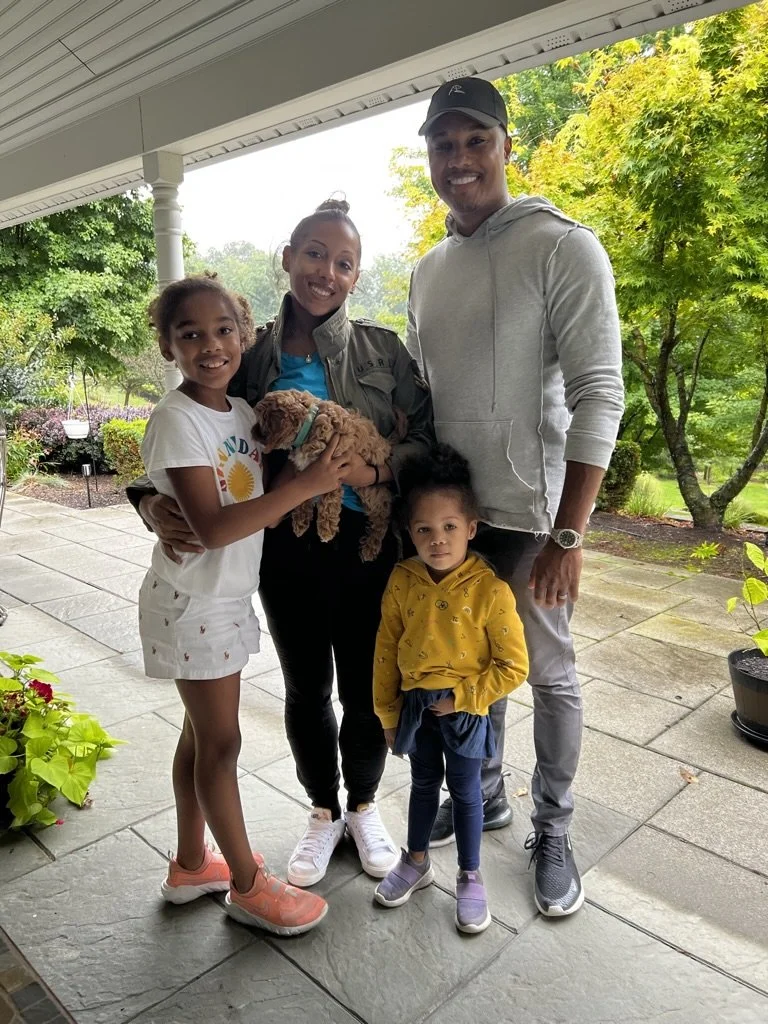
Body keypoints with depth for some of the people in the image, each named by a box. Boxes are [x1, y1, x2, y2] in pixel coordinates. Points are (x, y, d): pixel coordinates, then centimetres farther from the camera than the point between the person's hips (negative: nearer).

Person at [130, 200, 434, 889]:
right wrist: (154, 502, -17)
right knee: (306, 690, 17)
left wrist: (375, 469, -24)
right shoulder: (253, 356, -1)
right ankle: (324, 813, 42)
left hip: (366, 546, -1)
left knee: (366, 689, 13)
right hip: (286, 551, 1)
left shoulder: (381, 349, -3)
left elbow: (430, 436, -7)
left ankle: (364, 806, 42)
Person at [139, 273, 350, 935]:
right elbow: (212, 528, -28)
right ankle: (248, 884, 25)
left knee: (203, 733, 19)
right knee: (221, 741, 6)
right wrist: (304, 485, -29)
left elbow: (254, 495, 11)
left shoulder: (242, 411, 4)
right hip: (193, 602, -7)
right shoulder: (177, 420, -19)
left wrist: (320, 486, -6)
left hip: (230, 597, 8)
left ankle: (192, 864, 38)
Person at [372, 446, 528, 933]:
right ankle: (417, 861, 45)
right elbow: (386, 650, 0)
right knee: (423, 783, 23)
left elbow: (513, 667, -14)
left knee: (465, 791, 14)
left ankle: (471, 878, 36)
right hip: (414, 706, 4)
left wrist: (461, 697, -16)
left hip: (463, 710, -3)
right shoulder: (402, 581, -10)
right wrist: (388, 713, 5)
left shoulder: (490, 590, -21)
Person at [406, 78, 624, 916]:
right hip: (447, 512, 6)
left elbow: (598, 396, -14)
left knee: (548, 675, 9)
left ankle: (552, 831, 30)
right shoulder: (426, 270, 11)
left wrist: (567, 535, -18)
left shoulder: (563, 248, -8)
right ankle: (483, 793, 40)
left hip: (528, 515, -5)